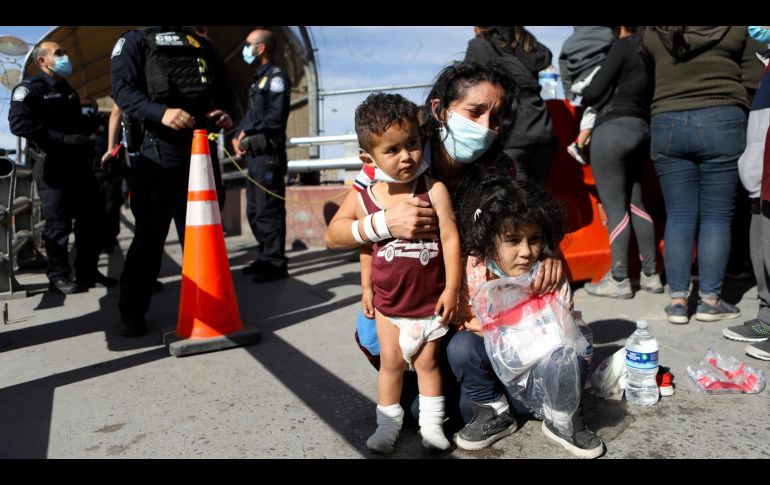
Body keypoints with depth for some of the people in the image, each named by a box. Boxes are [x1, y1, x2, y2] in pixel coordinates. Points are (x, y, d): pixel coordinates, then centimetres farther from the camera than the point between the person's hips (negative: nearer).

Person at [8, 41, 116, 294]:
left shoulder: (68, 90, 22)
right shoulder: (30, 89, -4)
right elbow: (19, 123, -19)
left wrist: (85, 142, 9)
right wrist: (63, 140, -24)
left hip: (78, 163, 8)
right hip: (51, 165, -8)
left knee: (92, 217, 7)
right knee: (58, 223, -5)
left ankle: (88, 272, 17)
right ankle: (58, 275, 7)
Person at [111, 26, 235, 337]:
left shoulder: (203, 45, 22)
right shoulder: (136, 40, 8)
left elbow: (224, 90, 23)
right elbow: (123, 89, -7)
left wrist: (224, 112, 0)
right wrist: (161, 112, -25)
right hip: (160, 150, -4)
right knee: (150, 234, -1)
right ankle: (132, 312, 11)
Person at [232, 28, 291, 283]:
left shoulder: (276, 76, -7)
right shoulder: (258, 79, 22)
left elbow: (275, 117, -17)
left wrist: (246, 132, -8)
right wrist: (238, 136, 3)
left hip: (269, 154, -10)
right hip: (254, 155, 10)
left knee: (268, 211, -8)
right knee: (254, 211, 14)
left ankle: (275, 264, -1)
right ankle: (265, 258, 24)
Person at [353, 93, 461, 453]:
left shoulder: (434, 190, -15)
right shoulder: (366, 200, -7)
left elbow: (450, 239, -13)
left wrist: (451, 288, -13)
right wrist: (366, 287, 11)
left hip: (431, 300, -2)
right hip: (388, 302, 2)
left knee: (427, 361, 12)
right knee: (391, 362, 13)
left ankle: (431, 423, 30)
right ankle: (388, 424, 29)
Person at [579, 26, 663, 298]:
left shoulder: (625, 44, -7)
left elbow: (596, 92, -10)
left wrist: (581, 97, 11)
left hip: (614, 128, -8)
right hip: (642, 129, 8)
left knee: (615, 206, -4)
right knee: (635, 203, 15)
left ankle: (619, 281, -1)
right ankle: (651, 275, 18)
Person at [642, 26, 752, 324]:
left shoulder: (652, 33, 4)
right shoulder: (735, 31, 0)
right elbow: (738, 69, 11)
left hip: (666, 124, 2)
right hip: (721, 121, -2)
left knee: (679, 216, 5)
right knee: (717, 215, 3)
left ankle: (677, 300, 5)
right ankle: (709, 300, 6)